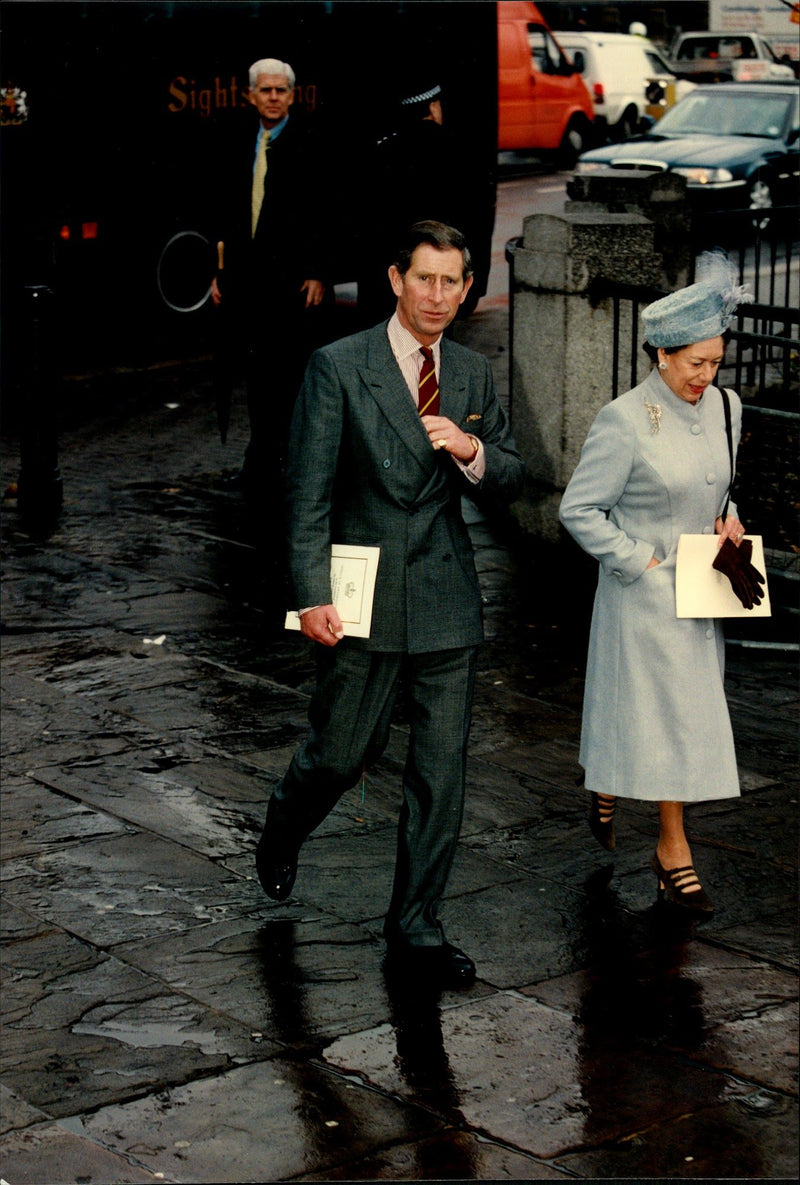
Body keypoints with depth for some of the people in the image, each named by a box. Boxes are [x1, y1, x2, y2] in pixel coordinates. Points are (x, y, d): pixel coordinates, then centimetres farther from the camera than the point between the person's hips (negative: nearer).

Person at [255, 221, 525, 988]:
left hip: (446, 602, 4)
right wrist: (312, 595, -15)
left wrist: (472, 451, -12)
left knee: (441, 773, 4)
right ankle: (282, 835, 41)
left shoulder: (473, 376, 8)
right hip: (364, 599, -4)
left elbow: (510, 483, 11)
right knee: (342, 752, 6)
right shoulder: (337, 367, -6)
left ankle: (415, 930, 16)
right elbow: (309, 493, -8)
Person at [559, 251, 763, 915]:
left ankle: (605, 791, 37)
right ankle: (674, 852, 12)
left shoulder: (724, 408, 2)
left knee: (691, 709, 13)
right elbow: (579, 510, -13)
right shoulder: (625, 421, -17)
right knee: (668, 714, -1)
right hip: (643, 593, -6)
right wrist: (642, 561, -13)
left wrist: (729, 519, 0)